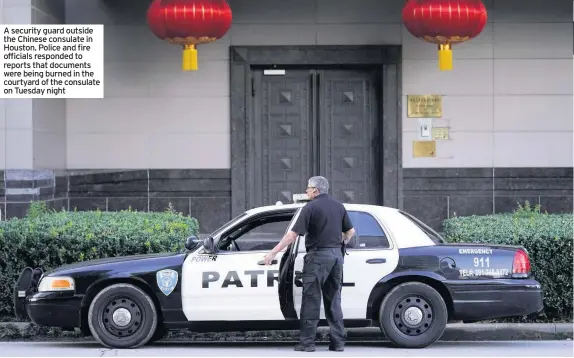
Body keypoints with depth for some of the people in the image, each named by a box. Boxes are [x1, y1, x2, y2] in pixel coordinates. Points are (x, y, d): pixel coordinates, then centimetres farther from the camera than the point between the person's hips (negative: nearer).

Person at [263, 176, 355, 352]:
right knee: (334, 300, 11)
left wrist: (273, 253, -12)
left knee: (311, 301, -2)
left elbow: (293, 234, -14)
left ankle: (307, 342, -3)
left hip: (318, 256, -6)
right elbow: (350, 231, 15)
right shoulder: (338, 206, 11)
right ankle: (338, 342, 10)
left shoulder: (311, 207, -9)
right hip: (336, 255, 6)